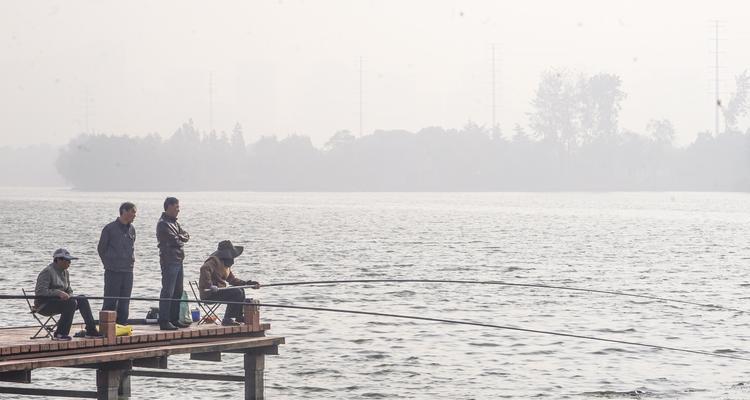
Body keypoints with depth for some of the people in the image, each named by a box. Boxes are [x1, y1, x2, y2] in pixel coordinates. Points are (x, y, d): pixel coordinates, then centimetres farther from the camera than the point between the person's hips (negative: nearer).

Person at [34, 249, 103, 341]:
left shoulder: (65, 272, 14)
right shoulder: (47, 272, -14)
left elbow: (69, 290, 19)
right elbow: (39, 291, -23)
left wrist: (69, 296, -6)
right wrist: (58, 293, -31)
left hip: (60, 301, 9)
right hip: (44, 305, -9)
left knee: (82, 300, -7)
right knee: (71, 302, -30)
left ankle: (91, 330, -11)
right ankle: (59, 334, -28)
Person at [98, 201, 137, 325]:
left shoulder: (131, 229, 10)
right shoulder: (110, 228, -7)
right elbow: (101, 248, 1)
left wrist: (132, 259, 10)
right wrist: (108, 263, 5)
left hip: (128, 270, 6)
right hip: (113, 272, -6)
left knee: (125, 301, 7)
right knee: (110, 301, -5)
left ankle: (122, 324, 12)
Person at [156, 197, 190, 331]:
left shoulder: (174, 222, 19)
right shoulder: (163, 224, -11)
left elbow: (186, 236, 11)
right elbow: (175, 241, -18)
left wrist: (179, 238, -8)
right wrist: (182, 239, 1)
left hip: (178, 261, 10)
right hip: (169, 261, -10)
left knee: (178, 292, 13)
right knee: (168, 292, -10)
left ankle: (174, 319, 19)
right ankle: (164, 321, -9)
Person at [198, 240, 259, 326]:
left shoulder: (225, 263, 19)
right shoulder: (213, 261, -14)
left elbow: (232, 279, 23)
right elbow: (204, 269, -34)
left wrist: (248, 283, 14)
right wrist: (210, 285, -40)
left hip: (217, 291, 10)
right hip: (208, 294, -10)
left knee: (240, 290, 19)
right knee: (237, 293, -21)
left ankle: (239, 317, 24)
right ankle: (227, 319, -19)